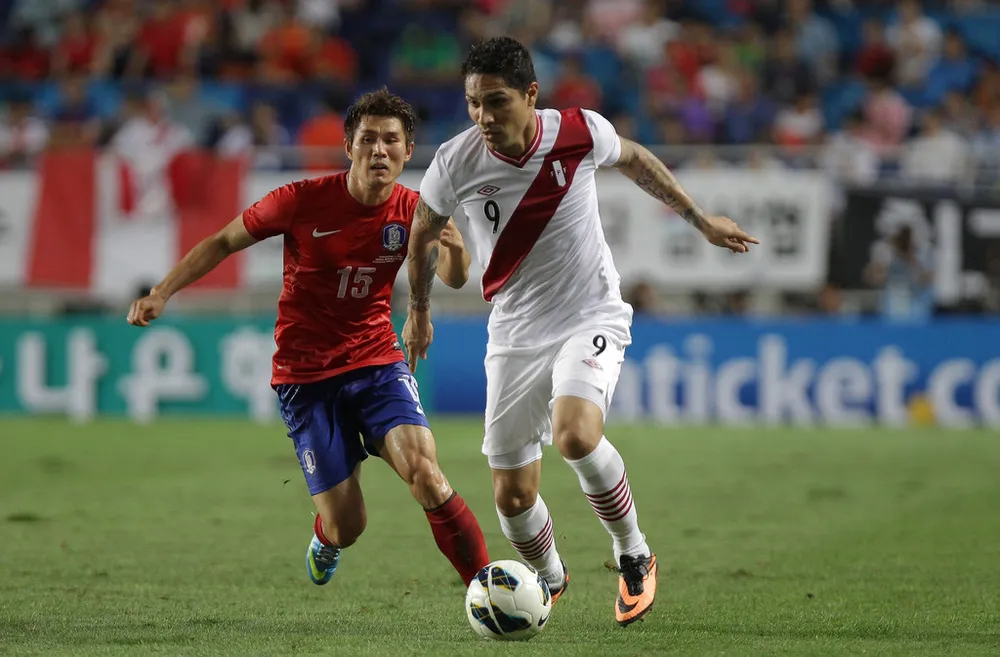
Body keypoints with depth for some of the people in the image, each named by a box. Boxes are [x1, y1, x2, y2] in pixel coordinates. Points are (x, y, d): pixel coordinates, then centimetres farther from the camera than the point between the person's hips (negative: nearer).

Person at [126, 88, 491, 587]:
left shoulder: (412, 210, -5)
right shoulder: (304, 201, -13)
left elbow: (453, 280, -12)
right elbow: (225, 242, -1)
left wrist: (455, 248, -35)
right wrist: (161, 294, -7)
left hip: (377, 363, 2)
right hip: (305, 374, -1)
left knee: (426, 478, -24)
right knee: (346, 527, -3)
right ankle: (325, 540, 36)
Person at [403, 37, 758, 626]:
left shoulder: (581, 133, -15)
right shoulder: (456, 163, -14)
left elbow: (634, 159, 10)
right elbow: (424, 230, 9)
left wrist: (700, 219, 19)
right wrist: (419, 310, 21)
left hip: (593, 318, -2)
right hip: (516, 332, 2)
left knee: (575, 436, -32)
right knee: (512, 496, 1)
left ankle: (634, 556, -6)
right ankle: (549, 579, 35)